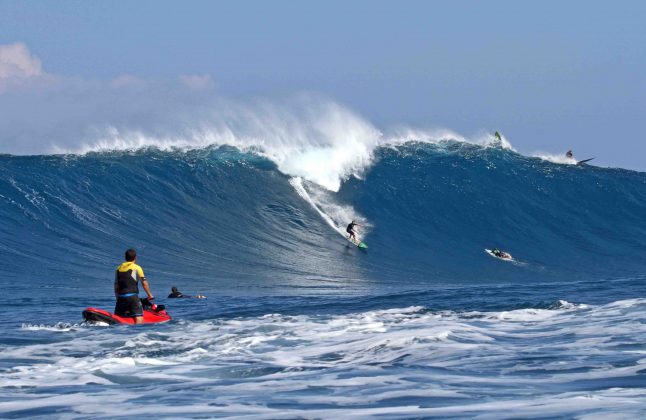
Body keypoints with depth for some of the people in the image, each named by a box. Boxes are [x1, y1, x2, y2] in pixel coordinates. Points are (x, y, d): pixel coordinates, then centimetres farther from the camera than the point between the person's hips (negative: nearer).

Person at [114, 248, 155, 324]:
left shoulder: (119, 268, 15)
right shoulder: (137, 268, 1)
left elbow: (116, 285, 16)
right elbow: (144, 283, -1)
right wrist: (150, 295, 10)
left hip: (121, 296, 5)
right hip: (132, 296, -5)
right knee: (139, 316, -12)